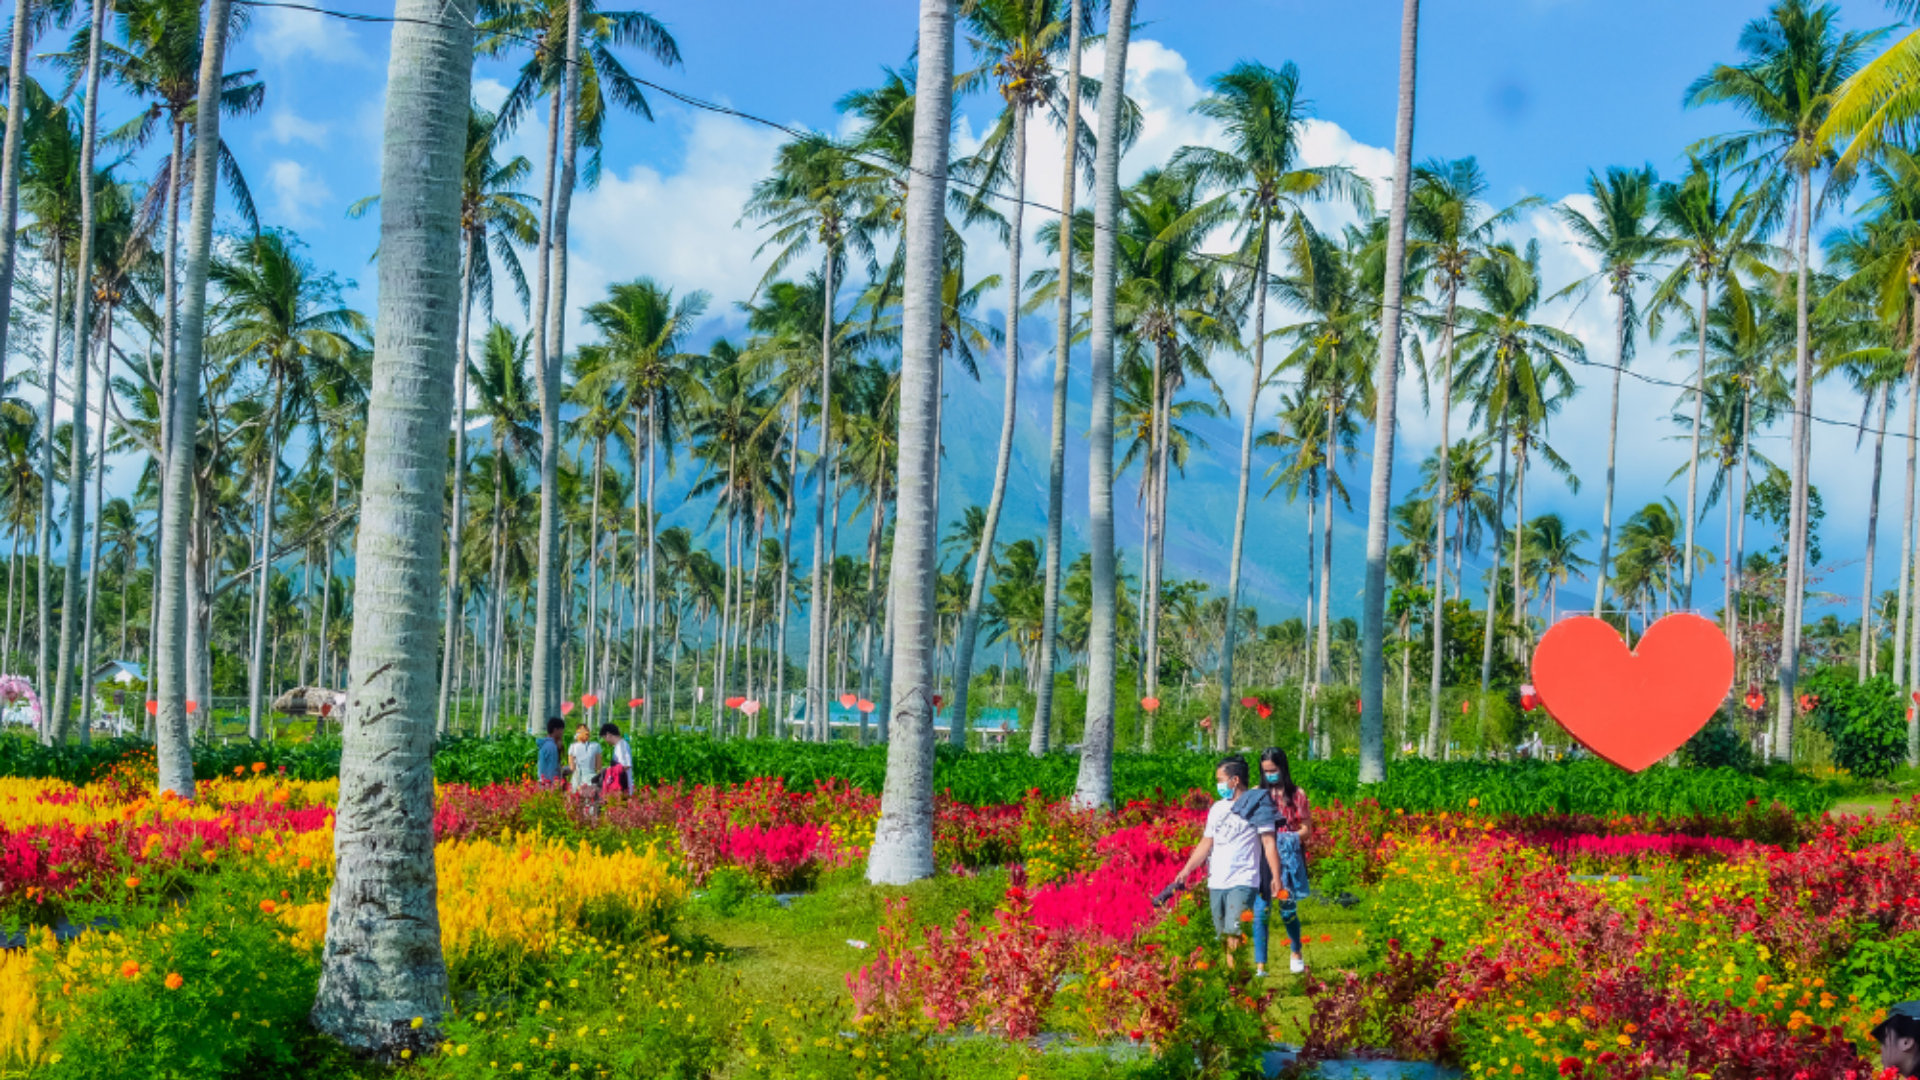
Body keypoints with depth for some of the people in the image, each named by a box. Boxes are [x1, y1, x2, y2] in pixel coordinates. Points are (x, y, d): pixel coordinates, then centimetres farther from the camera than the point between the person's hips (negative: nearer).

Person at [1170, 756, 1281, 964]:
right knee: (1221, 936, 7)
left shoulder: (1255, 805, -2)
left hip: (1242, 882, -7)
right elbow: (1206, 844, 19)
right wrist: (1186, 870, 8)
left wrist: (1276, 877, -14)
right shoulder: (1217, 808, 17)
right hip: (1216, 883, 7)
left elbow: (1268, 842, -7)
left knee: (1234, 934, -19)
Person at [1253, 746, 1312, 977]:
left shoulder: (1297, 794, 3)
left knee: (1288, 909, 6)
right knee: (1260, 911, -7)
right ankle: (1260, 966, -6)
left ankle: (1296, 953, 33)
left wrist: (1287, 838, -12)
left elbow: (1306, 828, 4)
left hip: (1288, 856, 0)